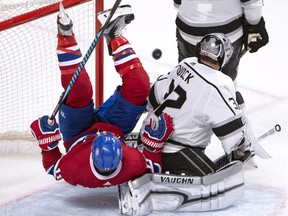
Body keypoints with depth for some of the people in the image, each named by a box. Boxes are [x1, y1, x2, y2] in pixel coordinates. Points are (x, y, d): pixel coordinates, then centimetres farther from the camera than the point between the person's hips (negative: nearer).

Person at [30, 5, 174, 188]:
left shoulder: (72, 171, -43)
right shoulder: (134, 166, -41)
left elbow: (53, 168, -18)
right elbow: (154, 166, -18)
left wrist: (47, 142, -23)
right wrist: (157, 139, -29)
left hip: (76, 136, -1)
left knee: (79, 91, -31)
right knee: (139, 86, -20)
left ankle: (66, 37, -11)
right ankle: (114, 36, -1)